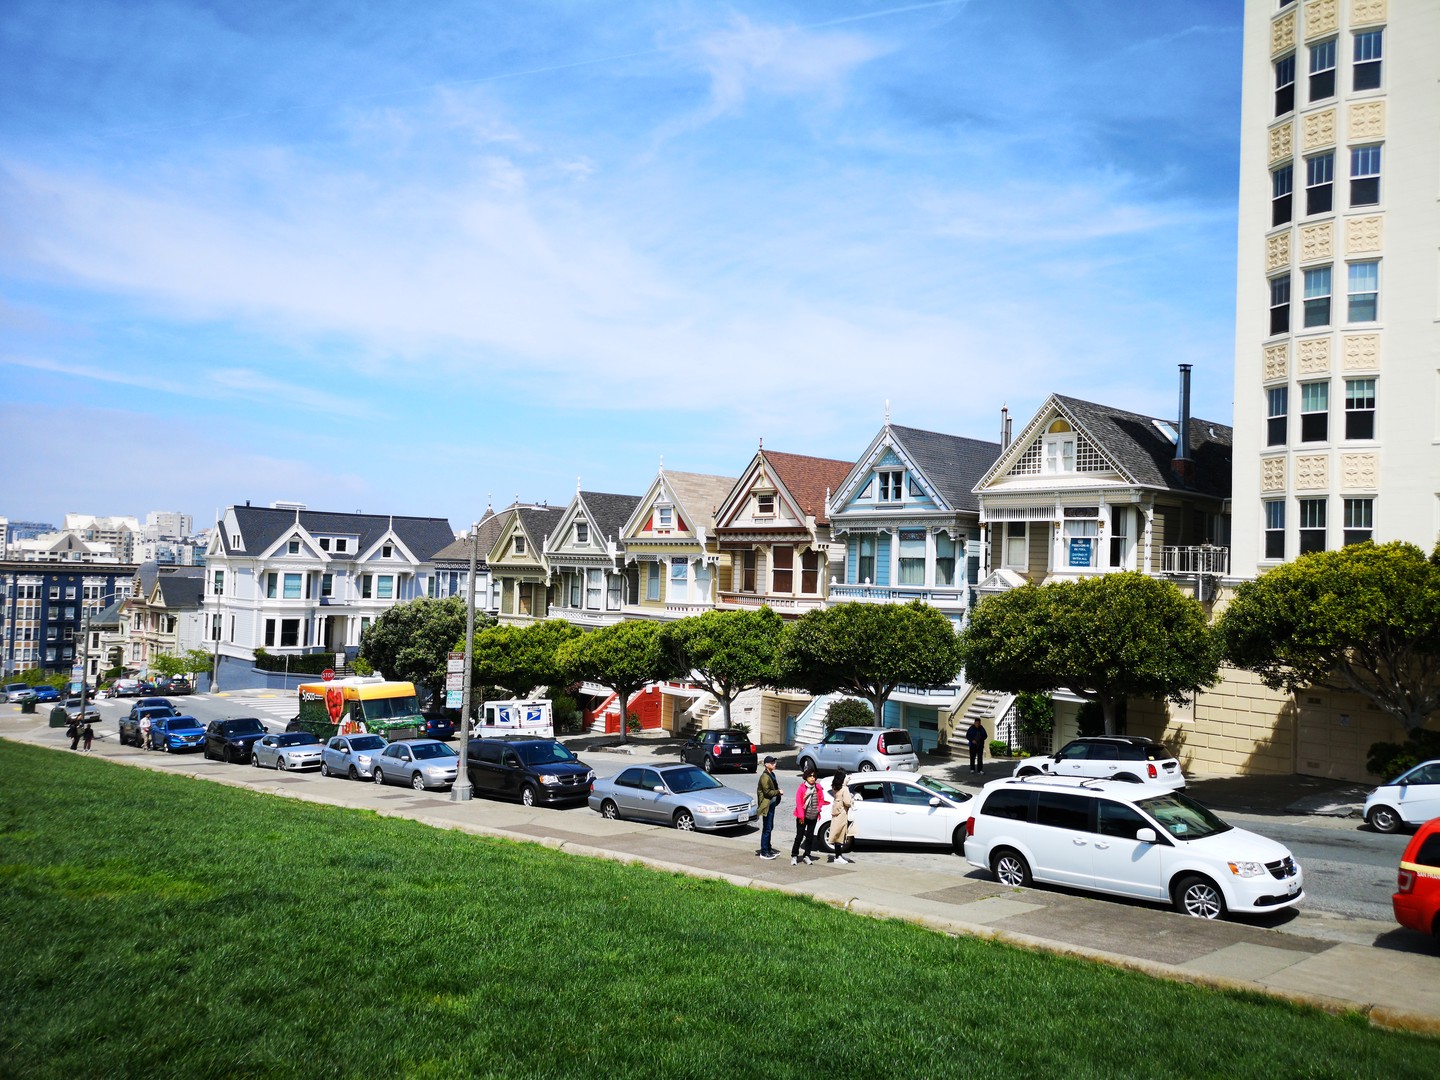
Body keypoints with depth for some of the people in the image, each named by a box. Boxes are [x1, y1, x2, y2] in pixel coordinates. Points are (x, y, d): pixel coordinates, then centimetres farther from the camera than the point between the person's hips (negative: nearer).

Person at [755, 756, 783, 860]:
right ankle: (764, 852, 0)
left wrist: (778, 792, 3)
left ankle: (768, 848, 28)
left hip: (772, 804, 10)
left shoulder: (772, 774, 12)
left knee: (770, 828, 17)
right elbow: (767, 792, -22)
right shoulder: (765, 777, -18)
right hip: (766, 805, -10)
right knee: (766, 829, -5)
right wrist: (778, 792, -13)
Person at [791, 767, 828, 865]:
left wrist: (819, 808, -1)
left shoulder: (818, 787, 2)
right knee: (799, 836, -3)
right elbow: (798, 802, -11)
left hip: (813, 816, 4)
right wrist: (801, 815, -13)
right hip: (803, 816, -4)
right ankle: (794, 856, 7)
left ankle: (807, 856, 22)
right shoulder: (802, 788, -11)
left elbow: (821, 799, 14)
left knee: (810, 836, 11)